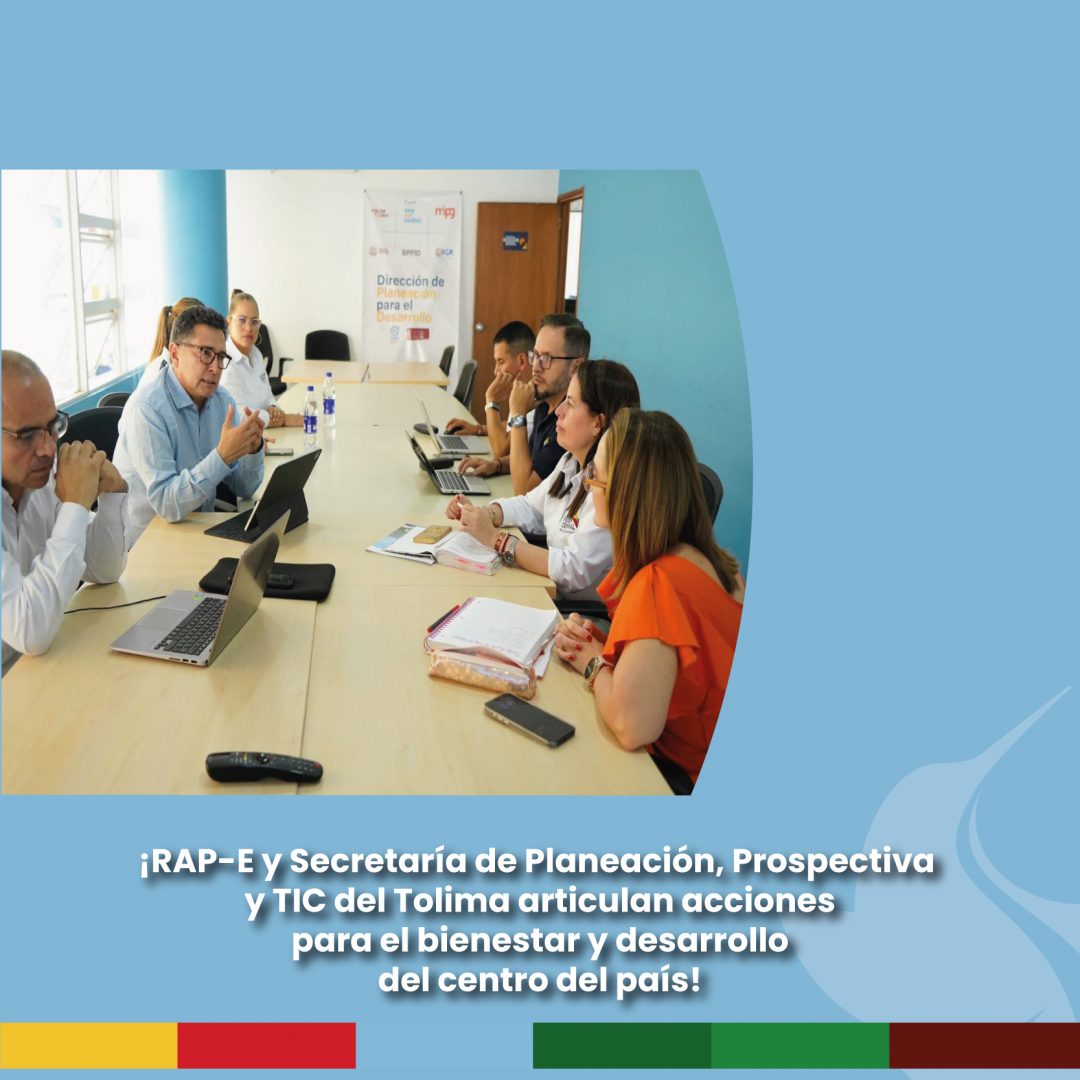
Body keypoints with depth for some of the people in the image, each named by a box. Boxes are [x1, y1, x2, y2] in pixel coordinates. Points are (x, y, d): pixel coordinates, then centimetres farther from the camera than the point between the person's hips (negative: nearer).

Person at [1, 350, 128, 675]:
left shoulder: (44, 473, -4)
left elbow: (103, 572, 7)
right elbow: (31, 634, -29)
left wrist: (111, 494, -9)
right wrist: (76, 506, -24)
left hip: (44, 663, 6)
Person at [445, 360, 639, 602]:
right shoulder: (571, 462, 5)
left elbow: (575, 571, -28)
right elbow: (532, 507, 17)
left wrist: (495, 538, -24)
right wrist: (483, 513, -3)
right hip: (552, 596, 8)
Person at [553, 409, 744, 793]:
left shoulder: (658, 584, -30)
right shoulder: (708, 559, -3)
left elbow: (632, 726, -38)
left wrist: (592, 660, -18)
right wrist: (594, 639, -6)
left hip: (685, 774, -7)